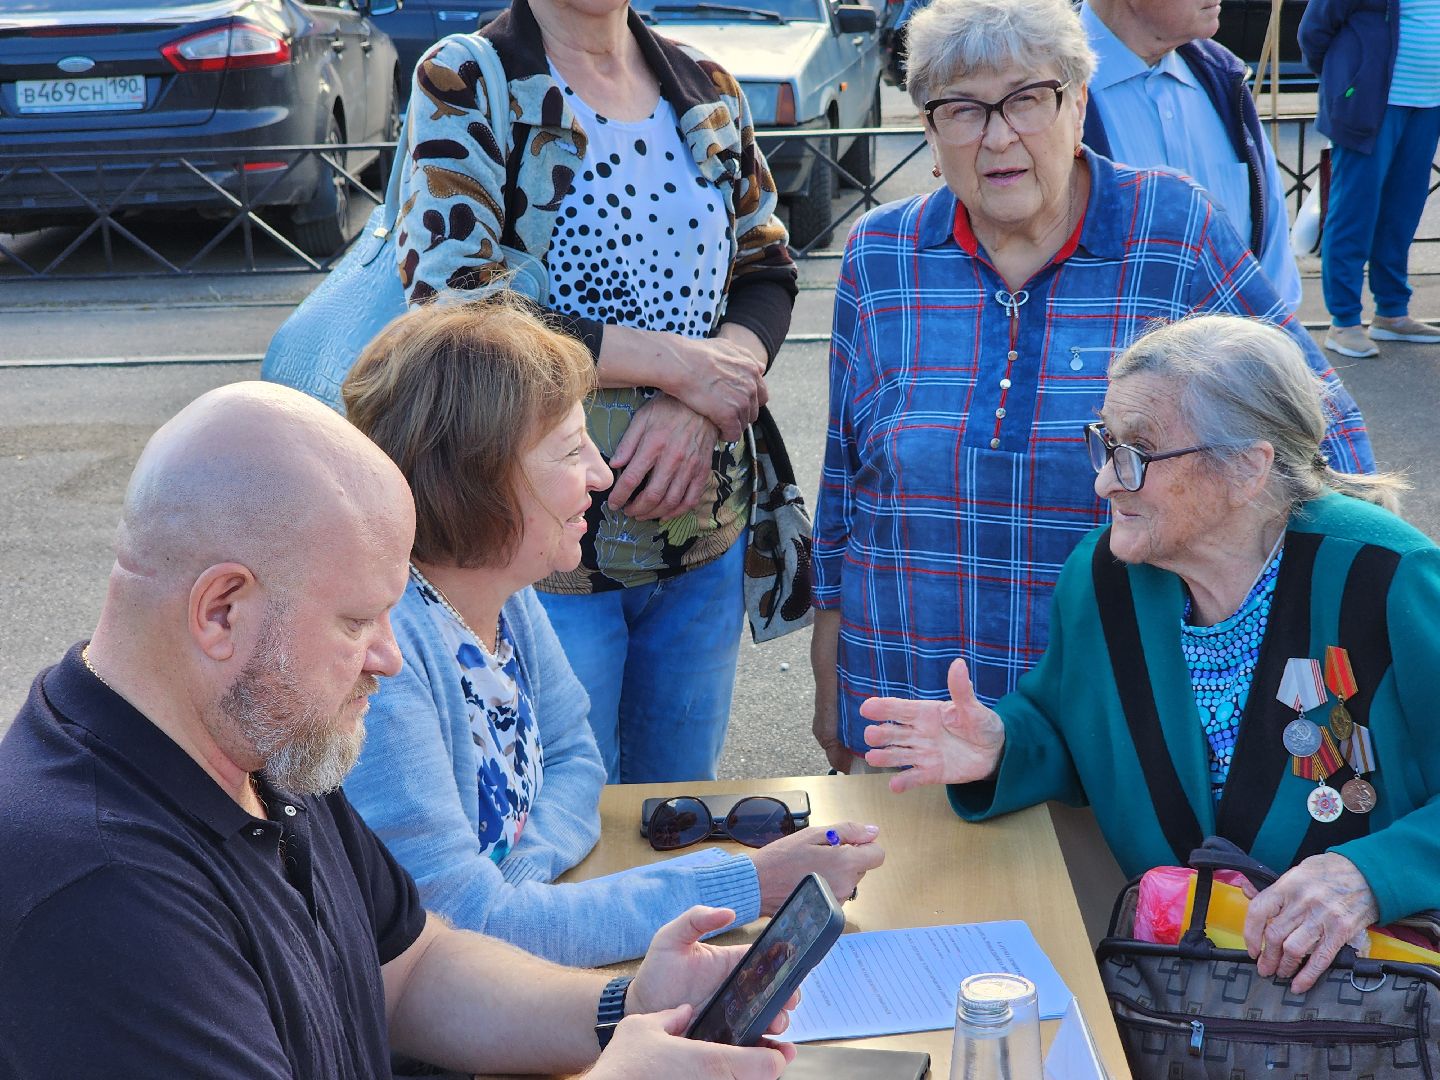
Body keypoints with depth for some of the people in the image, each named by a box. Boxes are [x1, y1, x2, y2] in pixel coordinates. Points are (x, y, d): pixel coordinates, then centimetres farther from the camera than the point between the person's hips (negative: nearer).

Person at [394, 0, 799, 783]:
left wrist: (696, 409, -13)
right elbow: (453, 310, -17)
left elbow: (768, 273, 8)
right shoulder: (463, 84, -7)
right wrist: (679, 363, -15)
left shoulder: (709, 92, 10)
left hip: (703, 536, 5)